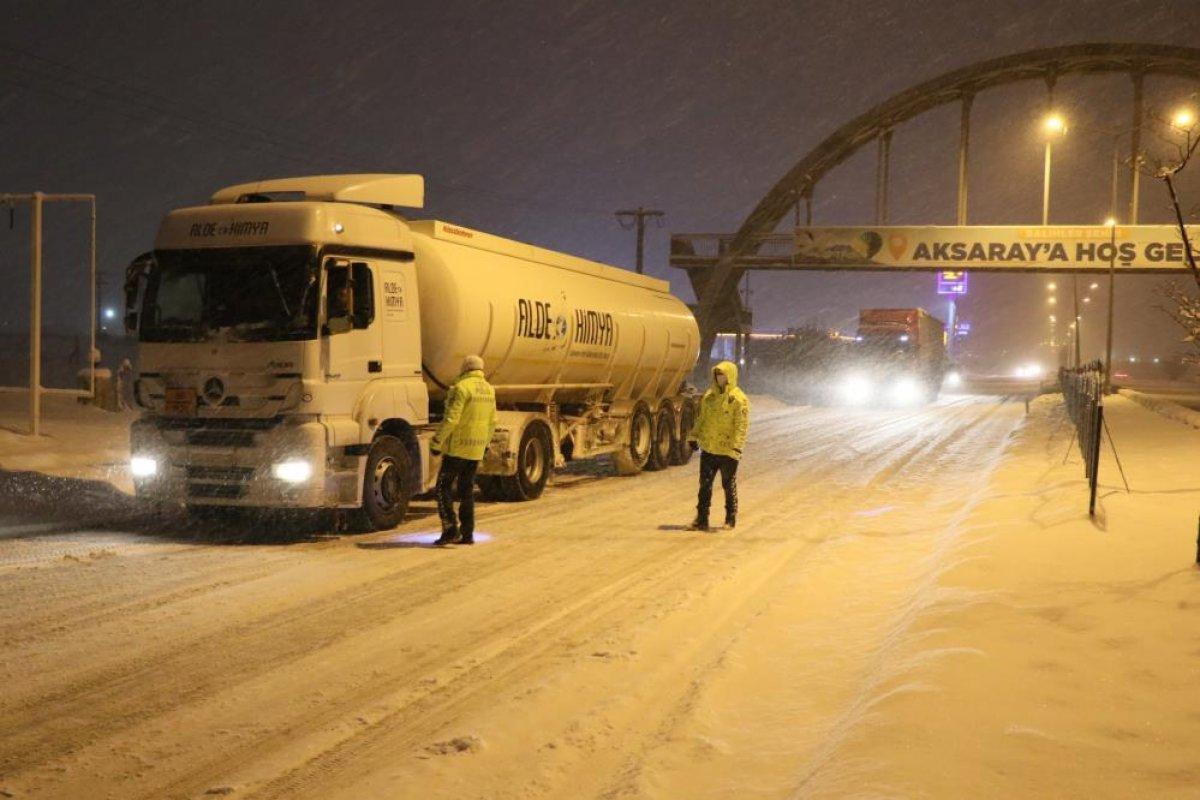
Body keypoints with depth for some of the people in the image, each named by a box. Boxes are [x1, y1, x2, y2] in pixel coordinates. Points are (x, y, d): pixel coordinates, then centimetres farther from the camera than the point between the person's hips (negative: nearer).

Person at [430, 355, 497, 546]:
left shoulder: (461, 388, -13)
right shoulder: (489, 390, 10)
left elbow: (451, 419, -20)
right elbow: (492, 422, 16)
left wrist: (437, 442, -13)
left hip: (457, 447, -7)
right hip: (476, 449, 7)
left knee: (443, 488, 0)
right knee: (467, 491, 13)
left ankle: (451, 529, -10)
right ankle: (467, 533, 12)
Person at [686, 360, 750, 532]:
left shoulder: (739, 399, -10)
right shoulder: (709, 396, 9)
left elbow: (742, 426, -15)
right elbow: (701, 419, 17)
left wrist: (737, 447, -22)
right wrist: (694, 437, 12)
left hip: (727, 451, -5)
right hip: (708, 449, 5)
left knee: (729, 486, 8)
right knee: (705, 485, 6)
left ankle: (730, 519, 20)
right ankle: (701, 520, 12)